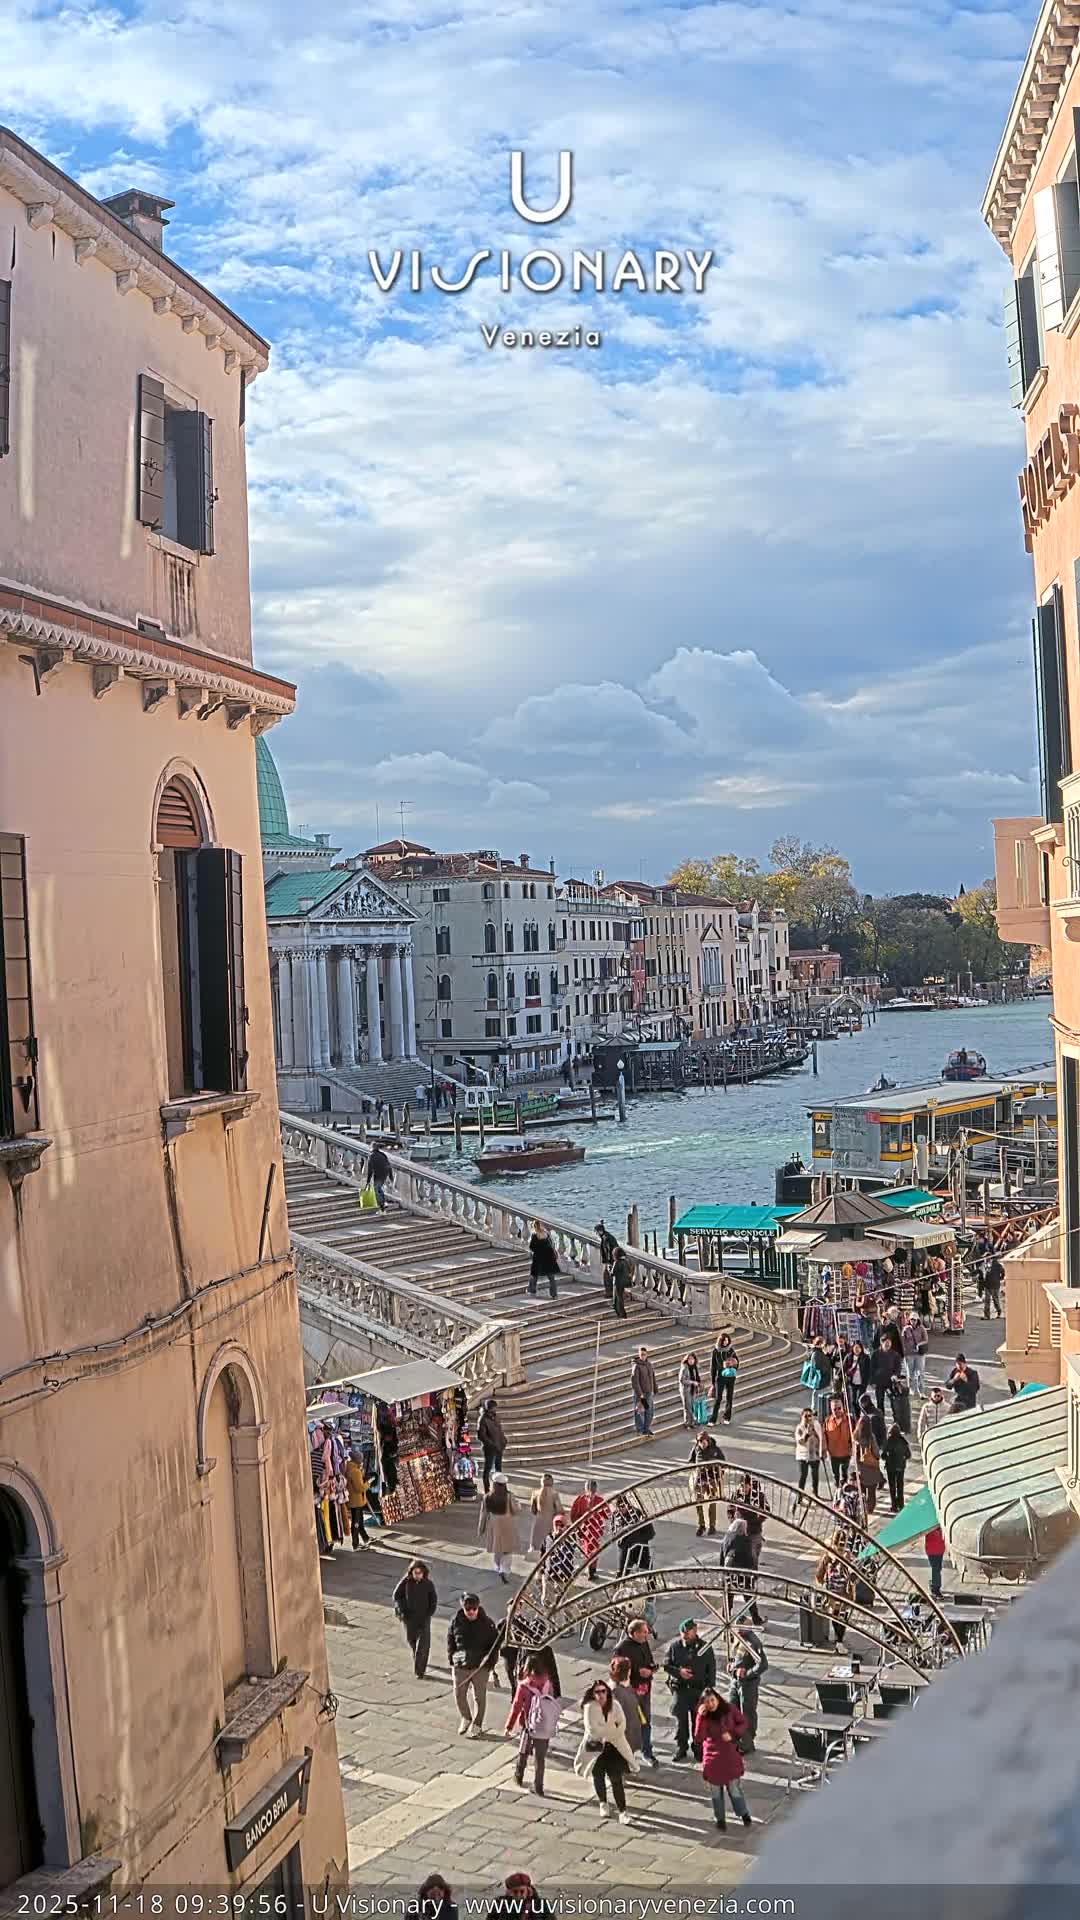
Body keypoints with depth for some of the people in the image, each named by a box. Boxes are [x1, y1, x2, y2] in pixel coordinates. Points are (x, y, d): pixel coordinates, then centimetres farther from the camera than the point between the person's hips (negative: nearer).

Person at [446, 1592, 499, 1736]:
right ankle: (466, 1718, 35)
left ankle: (477, 1725, 23)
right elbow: (450, 1642, 6)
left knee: (479, 1697, 7)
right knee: (459, 1695, 9)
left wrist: (490, 1662, -6)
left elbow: (495, 1644, 0)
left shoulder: (487, 1623, -8)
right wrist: (452, 1661, 2)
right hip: (460, 1667, 2)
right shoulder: (456, 1622, -5)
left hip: (481, 1667, -2)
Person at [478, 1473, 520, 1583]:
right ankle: (505, 1571, -10)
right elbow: (515, 1511, -9)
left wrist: (481, 1528, 7)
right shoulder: (509, 1497, -18)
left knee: (496, 1549, 23)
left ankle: (498, 1568, 38)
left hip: (493, 1526, 2)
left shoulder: (487, 1498, -12)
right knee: (507, 1550, 6)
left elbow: (483, 1514, -5)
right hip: (507, 1526, -2)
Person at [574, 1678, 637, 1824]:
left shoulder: (614, 1705, -6)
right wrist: (612, 1730, -16)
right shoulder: (590, 1707, -18)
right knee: (598, 1776, 13)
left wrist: (606, 1734, -18)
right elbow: (592, 1729, -25)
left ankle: (622, 1811, -1)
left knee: (617, 1779, -5)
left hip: (613, 1745, 1)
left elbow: (622, 1724, -9)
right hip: (595, 1746, -1)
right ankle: (603, 1803, 38)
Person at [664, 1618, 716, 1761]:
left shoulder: (705, 1647, -1)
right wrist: (679, 1671, -14)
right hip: (679, 1689, 0)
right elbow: (666, 1665, 4)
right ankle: (680, 1748, 19)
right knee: (680, 1721, 5)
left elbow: (711, 1670, 4)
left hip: (699, 1690, 0)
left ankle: (698, 1749, 20)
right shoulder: (675, 1646, -1)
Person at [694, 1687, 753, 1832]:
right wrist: (701, 1717, -28)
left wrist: (733, 1734, -15)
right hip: (713, 1759, 1)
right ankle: (720, 1818, 27)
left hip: (730, 1755, 0)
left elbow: (743, 1722, 1)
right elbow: (698, 1738, -20)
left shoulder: (729, 1709, -9)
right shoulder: (703, 1716, -11)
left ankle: (744, 1814, 25)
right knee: (715, 1789, 10)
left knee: (734, 1786, 4)